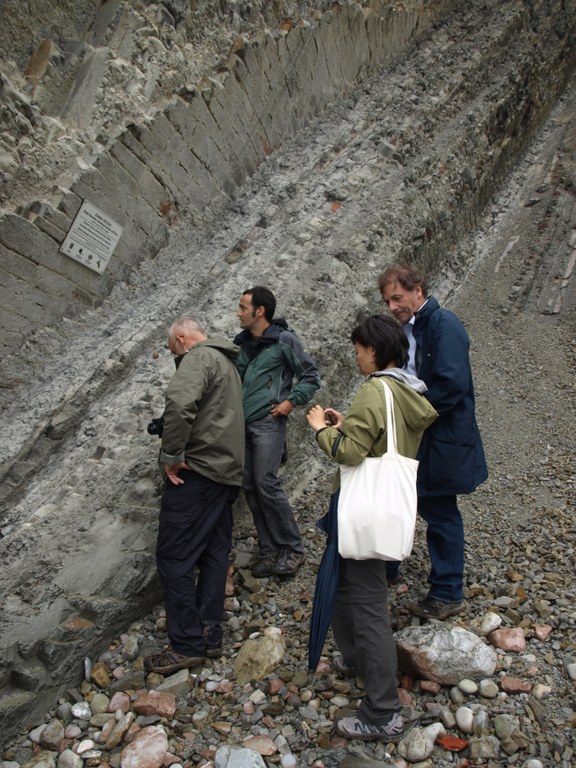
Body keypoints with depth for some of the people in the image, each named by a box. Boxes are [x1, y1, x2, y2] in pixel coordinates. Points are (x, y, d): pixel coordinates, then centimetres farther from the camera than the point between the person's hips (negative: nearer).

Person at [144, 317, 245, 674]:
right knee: (214, 554, 12)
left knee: (175, 556, -3)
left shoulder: (199, 357, -9)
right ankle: (210, 636, 19)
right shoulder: (228, 363, 22)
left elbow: (180, 403, -28)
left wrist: (172, 455, -19)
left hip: (197, 470, -10)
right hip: (229, 472, 10)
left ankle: (187, 645, 2)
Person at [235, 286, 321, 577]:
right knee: (250, 487, 6)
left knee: (266, 483, -13)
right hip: (242, 424, 7)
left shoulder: (284, 340, -5)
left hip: (268, 423, -7)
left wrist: (291, 401, -11)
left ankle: (293, 548, 1)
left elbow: (311, 376, -3)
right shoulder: (242, 343, 13)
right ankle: (269, 550, 16)